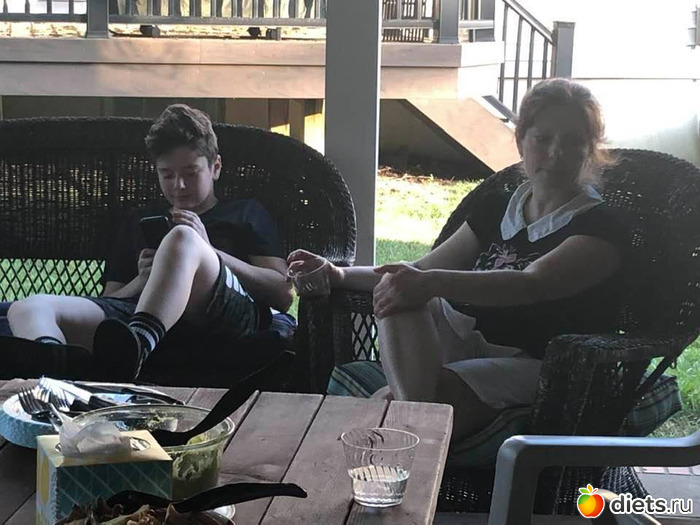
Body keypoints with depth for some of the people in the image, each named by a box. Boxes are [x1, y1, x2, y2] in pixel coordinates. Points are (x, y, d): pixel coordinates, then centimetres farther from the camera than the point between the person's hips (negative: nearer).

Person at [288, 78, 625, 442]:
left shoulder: (598, 226, -4)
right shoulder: (496, 208, 19)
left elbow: (534, 284, -23)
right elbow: (422, 270, 19)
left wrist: (433, 283, -37)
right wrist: (341, 275, 2)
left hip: (532, 365, -6)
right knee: (395, 287, -27)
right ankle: (415, 408, -41)